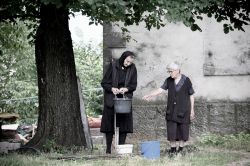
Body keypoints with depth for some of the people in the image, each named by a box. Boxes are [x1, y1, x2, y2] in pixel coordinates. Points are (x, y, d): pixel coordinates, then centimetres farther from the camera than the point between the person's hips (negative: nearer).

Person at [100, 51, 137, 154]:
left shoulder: (132, 68, 0)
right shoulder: (113, 66, -7)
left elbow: (134, 85, 4)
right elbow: (104, 83, -4)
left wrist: (126, 89, -16)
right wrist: (112, 88, -22)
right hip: (111, 99, -2)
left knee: (124, 124, -1)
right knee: (109, 123, 0)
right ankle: (108, 148, 6)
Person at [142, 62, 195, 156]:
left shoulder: (186, 81, -6)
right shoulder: (168, 81, 3)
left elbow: (191, 95, -1)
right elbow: (161, 89, -5)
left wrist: (192, 110, -1)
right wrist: (149, 96, -18)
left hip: (183, 109, -3)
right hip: (171, 109, 3)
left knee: (182, 128, 3)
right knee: (171, 129, 1)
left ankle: (181, 148, 15)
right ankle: (172, 148, 10)